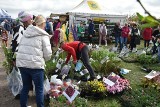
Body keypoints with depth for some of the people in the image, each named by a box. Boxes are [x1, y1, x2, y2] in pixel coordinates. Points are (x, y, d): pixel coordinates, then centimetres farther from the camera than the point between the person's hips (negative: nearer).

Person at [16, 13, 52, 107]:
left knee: (26, 87, 21)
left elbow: (20, 47, 13)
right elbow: (48, 54, -10)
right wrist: (43, 60, 12)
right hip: (35, 65, -6)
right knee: (39, 89, 9)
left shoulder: (26, 32, 14)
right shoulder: (43, 35, -4)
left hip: (21, 63, 6)